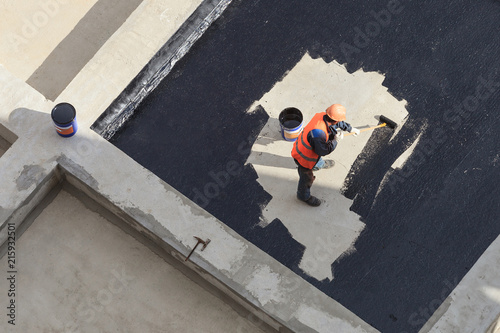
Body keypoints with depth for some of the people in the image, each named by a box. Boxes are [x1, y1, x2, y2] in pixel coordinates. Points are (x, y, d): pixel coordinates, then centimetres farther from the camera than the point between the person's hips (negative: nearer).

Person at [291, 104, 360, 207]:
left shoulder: (322, 116, -19)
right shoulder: (319, 133, -46)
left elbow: (338, 123, 3)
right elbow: (323, 151, -29)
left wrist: (351, 129, 16)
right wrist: (336, 140, -20)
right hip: (303, 157, -8)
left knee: (318, 160, 41)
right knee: (307, 178, 20)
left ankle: (319, 165, 77)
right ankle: (304, 196, 47)